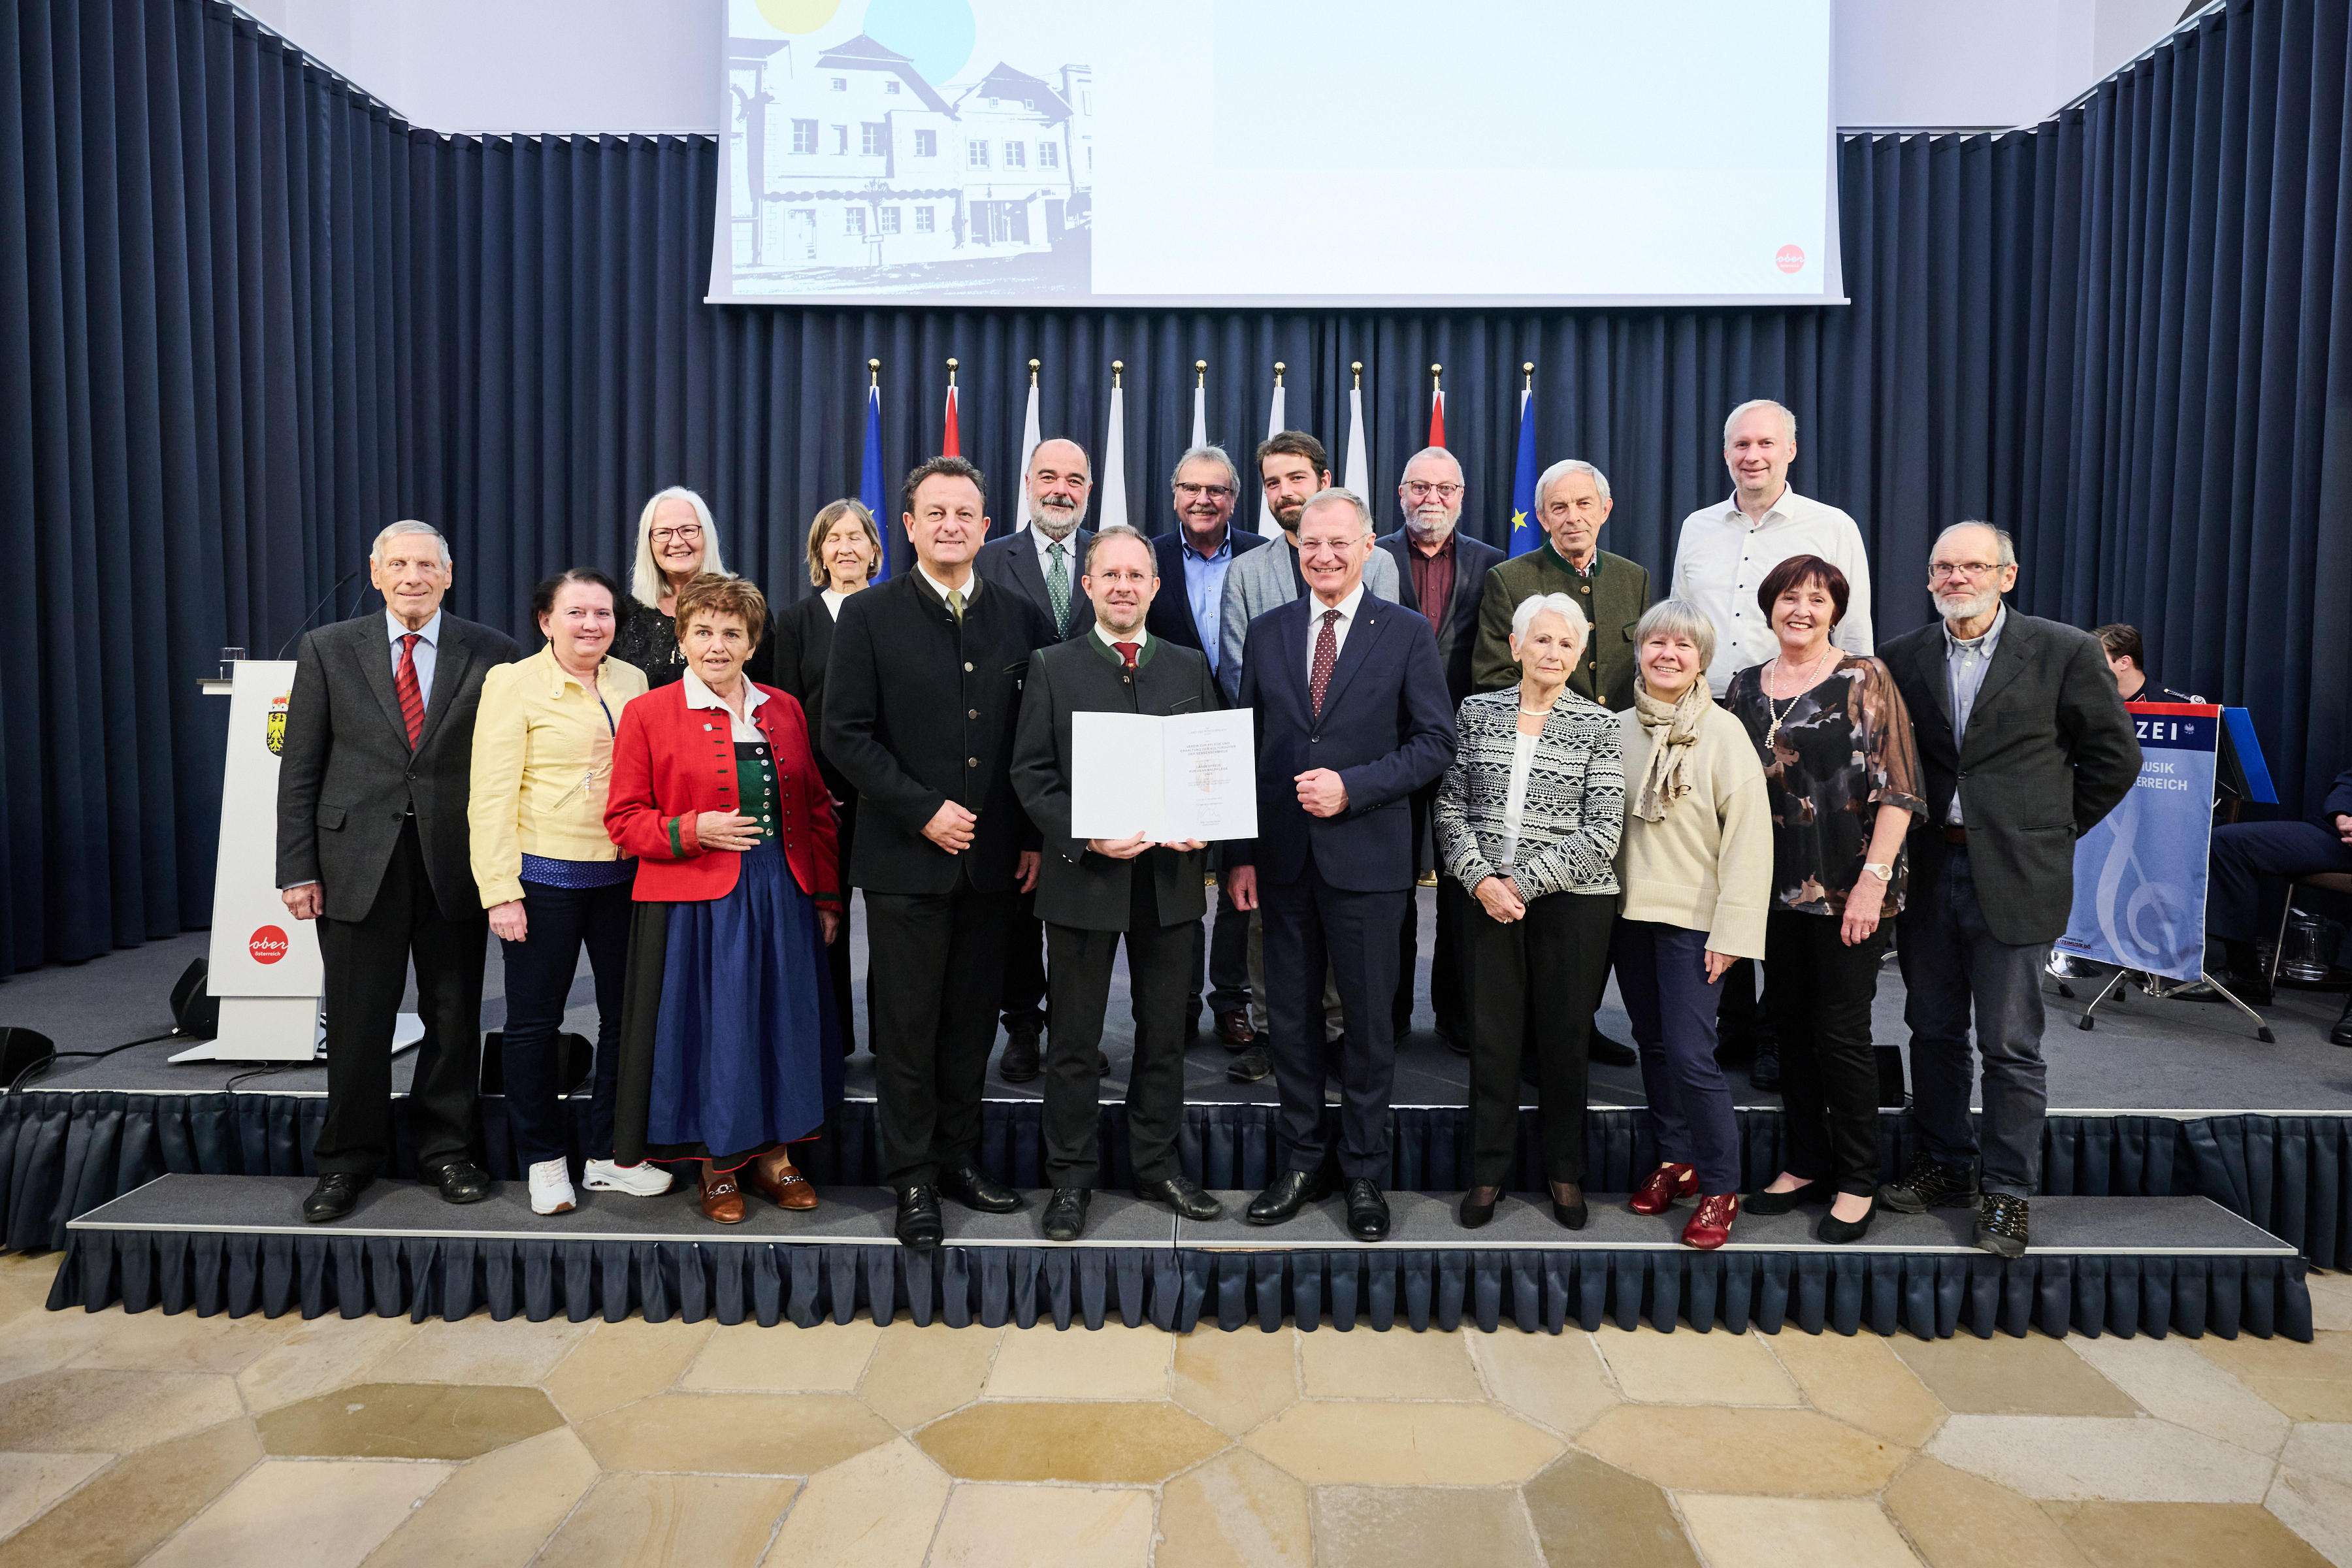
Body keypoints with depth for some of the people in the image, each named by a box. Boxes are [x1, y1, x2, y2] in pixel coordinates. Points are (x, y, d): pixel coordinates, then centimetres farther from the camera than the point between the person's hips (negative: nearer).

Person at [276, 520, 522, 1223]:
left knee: (454, 1017, 9)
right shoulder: (327, 649, 5)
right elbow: (300, 768, 4)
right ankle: (348, 1161, 24)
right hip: (357, 862, 0)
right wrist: (297, 869, -2)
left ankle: (447, 1151, 25)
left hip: (456, 864, 0)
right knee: (356, 1020, 8)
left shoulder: (492, 654, 2)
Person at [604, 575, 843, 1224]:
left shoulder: (784, 711, 10)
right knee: (708, 1029, 3)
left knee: (782, 1021, 9)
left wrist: (827, 897, 7)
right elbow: (624, 820, -1)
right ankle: (716, 1165, 21)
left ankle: (772, 1154, 25)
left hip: (782, 898, 4)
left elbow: (816, 810, 12)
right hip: (695, 903, -3)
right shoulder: (648, 714, 0)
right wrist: (691, 830, -18)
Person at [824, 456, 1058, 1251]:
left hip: (995, 857, 3)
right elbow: (845, 733, -6)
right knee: (908, 1023, 6)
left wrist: (1038, 835, 1)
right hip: (907, 857, -2)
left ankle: (961, 1157, 28)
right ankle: (913, 1178, 19)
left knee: (974, 1019, 12)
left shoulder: (1021, 617, 7)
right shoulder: (870, 615, -1)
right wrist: (923, 810, -13)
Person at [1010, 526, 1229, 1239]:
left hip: (1171, 876, 3)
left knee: (1164, 1032, 13)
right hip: (1083, 875, -2)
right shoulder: (1052, 667, 2)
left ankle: (1158, 1164, 29)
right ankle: (1071, 1178, 22)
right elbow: (1030, 773, -3)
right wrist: (1086, 837, -17)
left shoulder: (1190, 667, 9)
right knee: (1075, 1039, 7)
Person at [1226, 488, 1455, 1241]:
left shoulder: (1407, 633, -1)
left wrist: (1351, 787, -16)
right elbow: (1248, 747, 8)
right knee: (1290, 1015, 11)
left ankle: (1365, 1173, 23)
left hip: (1365, 858, -3)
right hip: (1283, 858, 3)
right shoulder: (1267, 631, 8)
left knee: (1367, 1019, 7)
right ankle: (1301, 1161, 27)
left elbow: (1436, 742, -3)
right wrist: (1242, 854, 4)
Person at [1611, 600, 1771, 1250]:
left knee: (1690, 1052, -7)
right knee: (1652, 1042, 13)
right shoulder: (1619, 730, 4)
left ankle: (1720, 1189, 9)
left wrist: (1732, 929, -14)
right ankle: (1674, 1160, 30)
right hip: (1629, 909, 5)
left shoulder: (1724, 732, -8)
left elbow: (1749, 835, -11)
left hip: (1693, 916, -4)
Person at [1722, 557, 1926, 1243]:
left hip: (1848, 892, -5)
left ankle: (1857, 1183, 16)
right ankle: (1805, 1164, 27)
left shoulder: (1865, 679, -4)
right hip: (1775, 890, 5)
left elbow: (1897, 789, -9)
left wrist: (1874, 878, -16)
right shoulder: (1746, 687, 9)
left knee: (1842, 1032, 1)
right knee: (1790, 1025, 12)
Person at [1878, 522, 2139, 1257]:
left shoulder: (2067, 653, -3)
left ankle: (2009, 1191, 17)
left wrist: (2053, 829, 3)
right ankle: (1944, 1167, 28)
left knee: (2010, 1045, 3)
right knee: (1933, 1031, 13)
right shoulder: (1902, 657, 6)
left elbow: (2115, 756, 4)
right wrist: (1901, 843, 6)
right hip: (1927, 872, 3)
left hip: (2014, 878, -3)